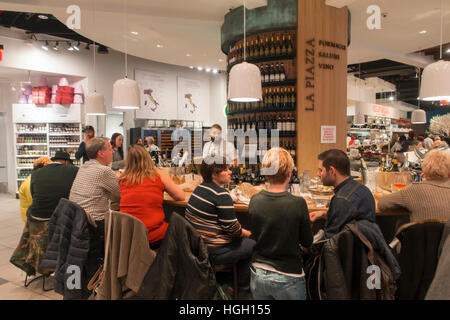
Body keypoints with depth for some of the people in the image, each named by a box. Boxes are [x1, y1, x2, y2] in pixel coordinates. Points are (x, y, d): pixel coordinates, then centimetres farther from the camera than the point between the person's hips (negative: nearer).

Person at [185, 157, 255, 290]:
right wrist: (245, 233, 2)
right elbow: (232, 228, -20)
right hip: (213, 252, -9)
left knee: (242, 241, 23)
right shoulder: (221, 195, -23)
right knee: (252, 246, 9)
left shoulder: (199, 188, 5)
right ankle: (244, 285, 26)